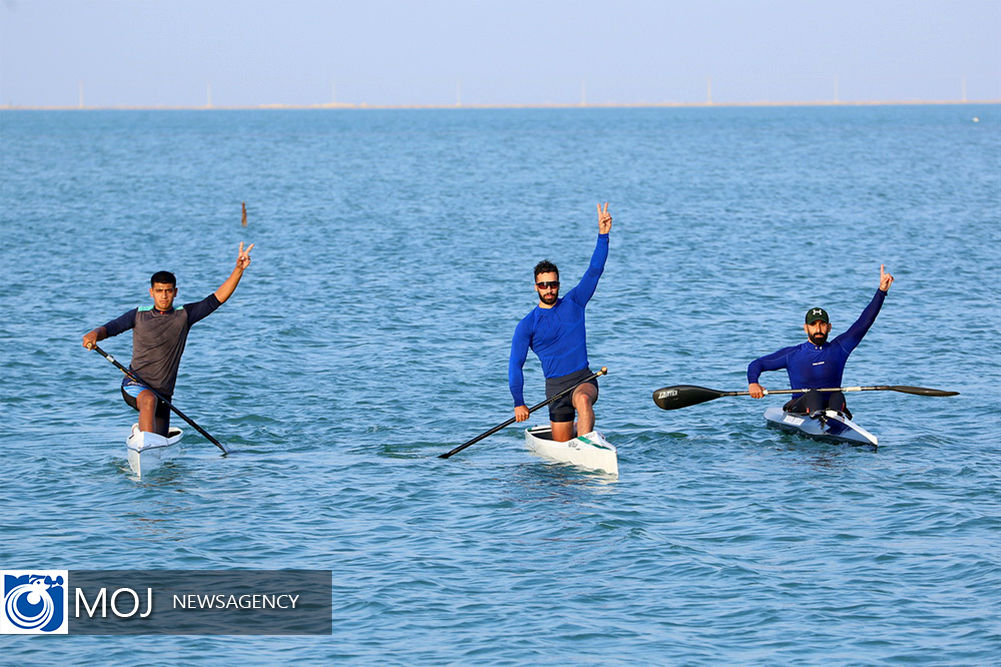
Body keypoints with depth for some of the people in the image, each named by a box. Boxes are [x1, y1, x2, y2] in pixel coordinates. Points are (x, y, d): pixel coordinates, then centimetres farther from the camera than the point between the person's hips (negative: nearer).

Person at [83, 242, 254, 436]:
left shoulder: (184, 315, 5)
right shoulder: (139, 315, 5)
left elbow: (218, 298, 0)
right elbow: (110, 328, 1)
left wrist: (239, 270, -10)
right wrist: (95, 335, -23)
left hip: (163, 391, 3)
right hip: (134, 385, -3)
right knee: (148, 399, -38)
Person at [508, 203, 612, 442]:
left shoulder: (573, 303, 7)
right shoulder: (527, 325, 2)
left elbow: (594, 271, 0)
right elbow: (515, 364, -1)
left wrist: (603, 235, -11)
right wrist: (518, 402, -12)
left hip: (584, 379, 0)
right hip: (555, 385, 1)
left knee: (583, 399, -37)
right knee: (562, 446, 3)